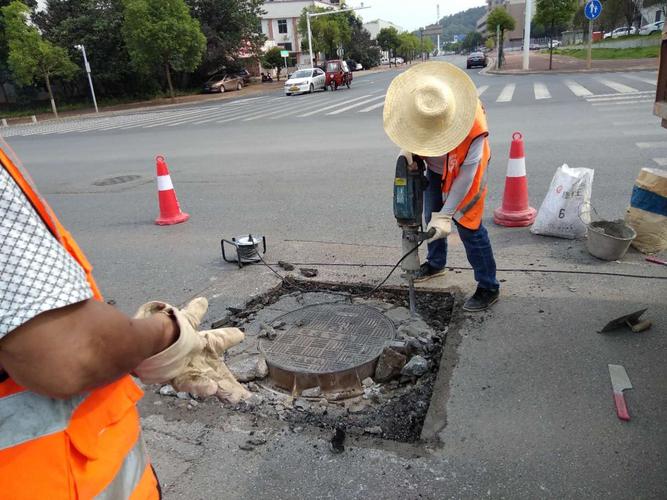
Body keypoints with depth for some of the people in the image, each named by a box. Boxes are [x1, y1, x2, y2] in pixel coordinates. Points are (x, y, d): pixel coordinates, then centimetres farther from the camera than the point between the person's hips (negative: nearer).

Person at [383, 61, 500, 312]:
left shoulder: (473, 125, -40)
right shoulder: (414, 99, -28)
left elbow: (466, 175, -33)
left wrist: (446, 215, -33)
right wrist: (407, 145, -24)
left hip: (464, 171, -6)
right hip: (435, 168, 6)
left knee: (468, 226, -7)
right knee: (431, 217, 17)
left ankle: (489, 288, 7)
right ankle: (435, 263, 42)